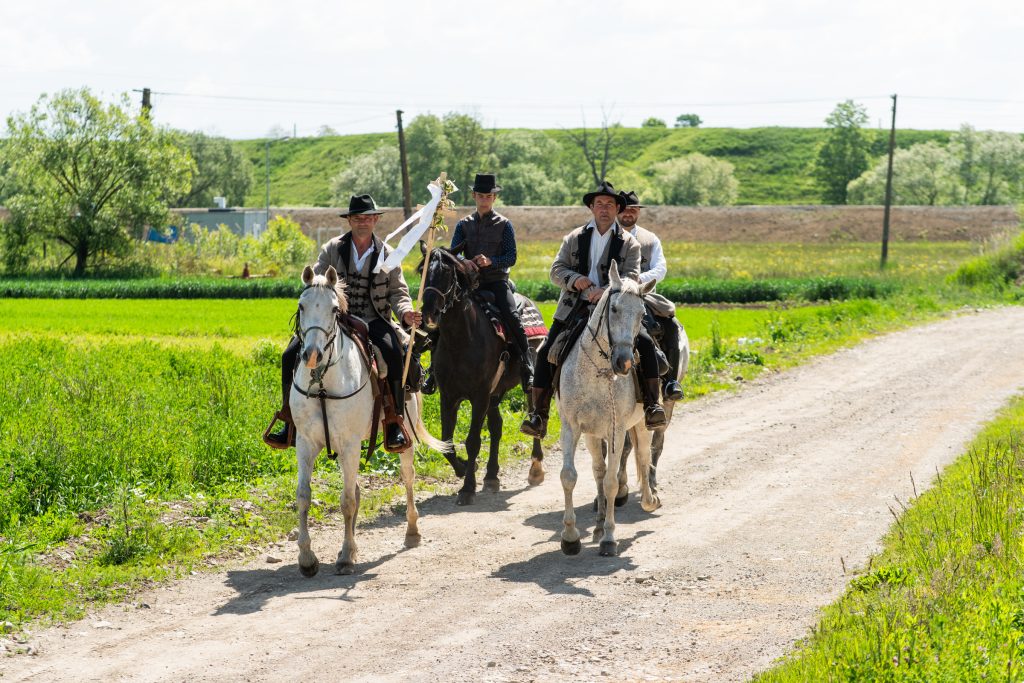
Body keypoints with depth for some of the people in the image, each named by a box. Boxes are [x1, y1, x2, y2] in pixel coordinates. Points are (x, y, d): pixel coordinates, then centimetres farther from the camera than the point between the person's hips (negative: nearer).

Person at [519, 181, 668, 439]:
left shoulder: (629, 243, 5)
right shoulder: (574, 238, 11)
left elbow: (631, 277, -8)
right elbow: (556, 270, 6)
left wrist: (606, 291, -27)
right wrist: (574, 279, -17)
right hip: (574, 309, 2)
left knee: (645, 343, -22)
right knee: (546, 354, -11)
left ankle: (653, 406, -18)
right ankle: (539, 416, -5)